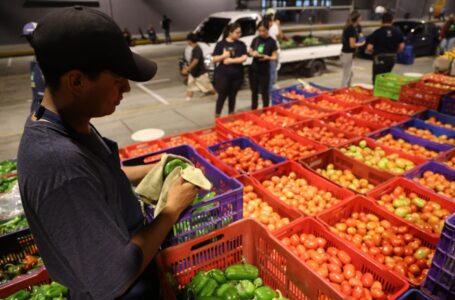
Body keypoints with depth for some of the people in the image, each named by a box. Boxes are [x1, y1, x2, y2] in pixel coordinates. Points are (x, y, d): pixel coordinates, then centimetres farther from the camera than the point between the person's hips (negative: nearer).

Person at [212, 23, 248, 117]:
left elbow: (244, 58, -9)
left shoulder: (241, 44, 3)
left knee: (232, 96, 13)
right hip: (223, 75, -2)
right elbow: (214, 59, -4)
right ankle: (217, 117, 13)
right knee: (222, 96, 2)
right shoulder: (221, 44, -3)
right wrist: (223, 56, -21)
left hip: (237, 75, 3)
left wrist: (231, 60, -18)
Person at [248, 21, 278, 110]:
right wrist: (252, 53, -12)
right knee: (254, 91, 13)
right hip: (253, 69, 4)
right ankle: (253, 110, 26)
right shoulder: (255, 39, 4)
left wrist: (267, 57, -26)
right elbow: (250, 51, 11)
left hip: (264, 71, -4)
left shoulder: (272, 41, -7)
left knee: (264, 92, 4)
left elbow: (275, 57, -6)